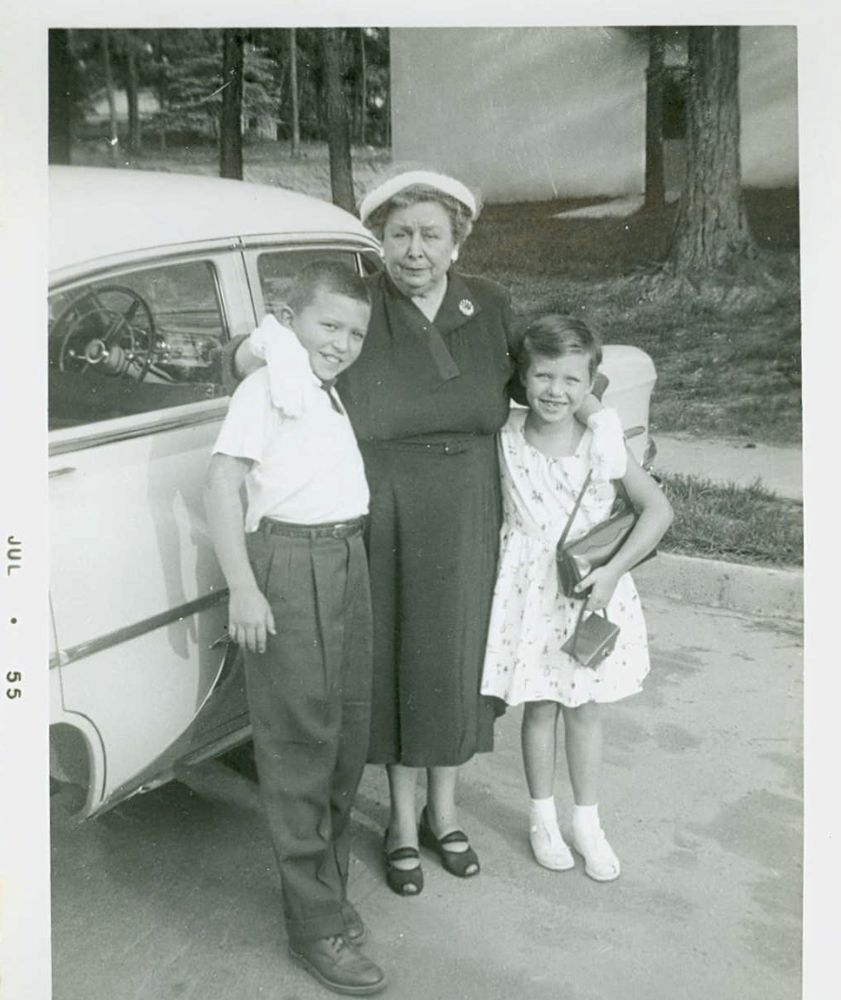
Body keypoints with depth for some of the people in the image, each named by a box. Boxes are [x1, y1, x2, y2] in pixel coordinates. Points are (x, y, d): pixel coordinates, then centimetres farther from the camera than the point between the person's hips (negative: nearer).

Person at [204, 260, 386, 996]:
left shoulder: (336, 394, 17)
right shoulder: (266, 387, -6)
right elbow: (223, 483, -14)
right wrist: (243, 588, -20)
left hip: (348, 560, 8)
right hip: (289, 564, -8)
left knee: (348, 731, 13)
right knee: (302, 742, -2)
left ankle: (329, 883, 30)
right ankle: (316, 923, 9)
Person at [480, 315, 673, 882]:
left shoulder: (601, 442, -12)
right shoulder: (505, 442, -9)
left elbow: (658, 509, -11)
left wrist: (612, 571, -18)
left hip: (593, 587, 0)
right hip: (532, 591, 0)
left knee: (585, 707, 13)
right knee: (540, 706, 12)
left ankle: (588, 823, 31)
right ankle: (543, 818, 32)